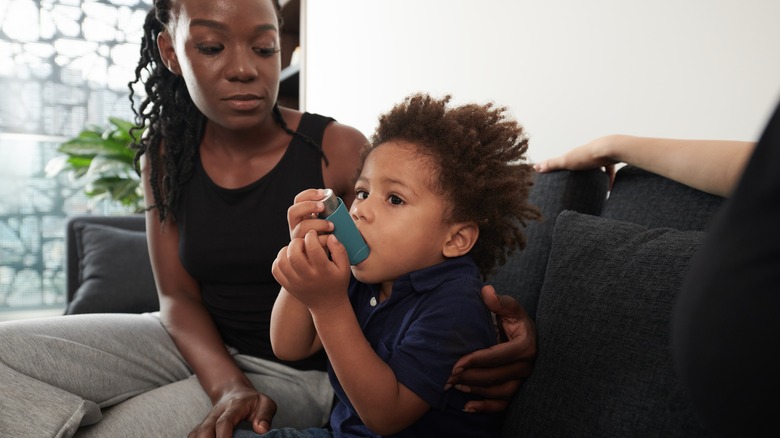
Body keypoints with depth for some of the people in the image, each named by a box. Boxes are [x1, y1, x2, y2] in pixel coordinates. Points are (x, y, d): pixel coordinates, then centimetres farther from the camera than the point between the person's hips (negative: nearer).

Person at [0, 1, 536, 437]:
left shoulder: (340, 151, -16)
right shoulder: (165, 156, -2)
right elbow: (179, 297, -4)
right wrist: (229, 388, -23)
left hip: (299, 371, -4)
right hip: (201, 347, 5)